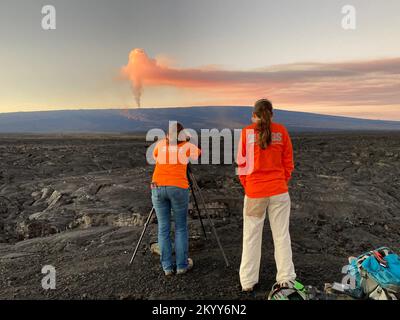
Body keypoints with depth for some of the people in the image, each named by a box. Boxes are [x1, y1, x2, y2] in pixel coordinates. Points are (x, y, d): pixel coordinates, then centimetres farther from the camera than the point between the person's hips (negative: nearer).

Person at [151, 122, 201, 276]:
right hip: (178, 188, -2)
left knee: (163, 227, 9)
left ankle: (167, 266, 13)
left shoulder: (160, 144, 13)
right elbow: (199, 155, 27)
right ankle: (182, 265, 14)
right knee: (181, 227, 10)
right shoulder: (187, 146, 7)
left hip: (158, 187, 2)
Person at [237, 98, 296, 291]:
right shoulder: (281, 131, 0)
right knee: (281, 235, 11)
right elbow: (288, 162, 4)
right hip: (279, 191, 1)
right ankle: (286, 278, 20)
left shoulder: (246, 132, -4)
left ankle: (248, 282, 18)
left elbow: (242, 163, -1)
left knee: (251, 237, 10)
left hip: (254, 192, -1)